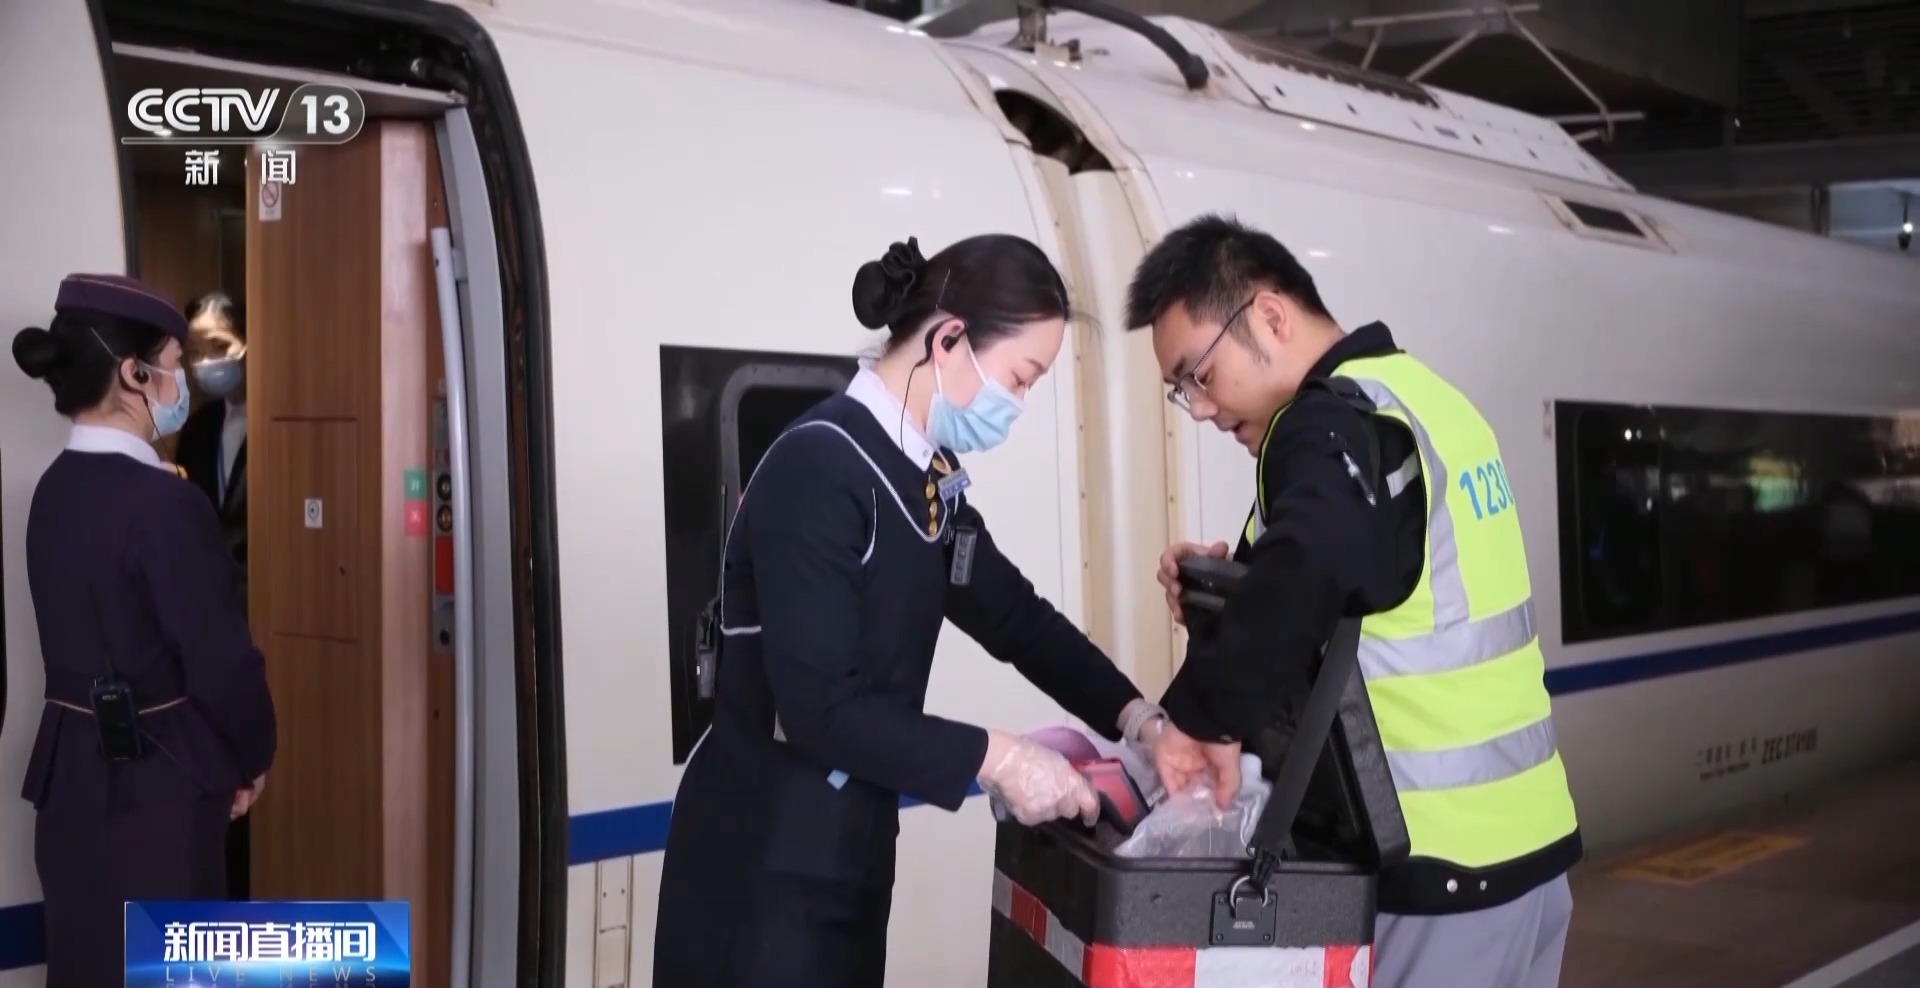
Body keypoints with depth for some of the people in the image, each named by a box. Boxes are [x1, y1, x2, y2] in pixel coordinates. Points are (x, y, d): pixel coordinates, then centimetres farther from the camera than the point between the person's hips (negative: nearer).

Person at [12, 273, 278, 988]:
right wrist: (252, 755, 0)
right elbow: (220, 659, -18)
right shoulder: (162, 502, -20)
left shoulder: (56, 489, 5)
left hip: (71, 767, 8)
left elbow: (86, 629, 9)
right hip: (154, 779, -8)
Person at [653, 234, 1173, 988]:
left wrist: (1134, 717, 2)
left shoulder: (928, 478, 8)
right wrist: (993, 760, -22)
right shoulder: (819, 467, -20)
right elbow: (821, 706, -25)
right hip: (763, 861, -8)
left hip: (850, 848, 8)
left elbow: (1015, 614, 15)